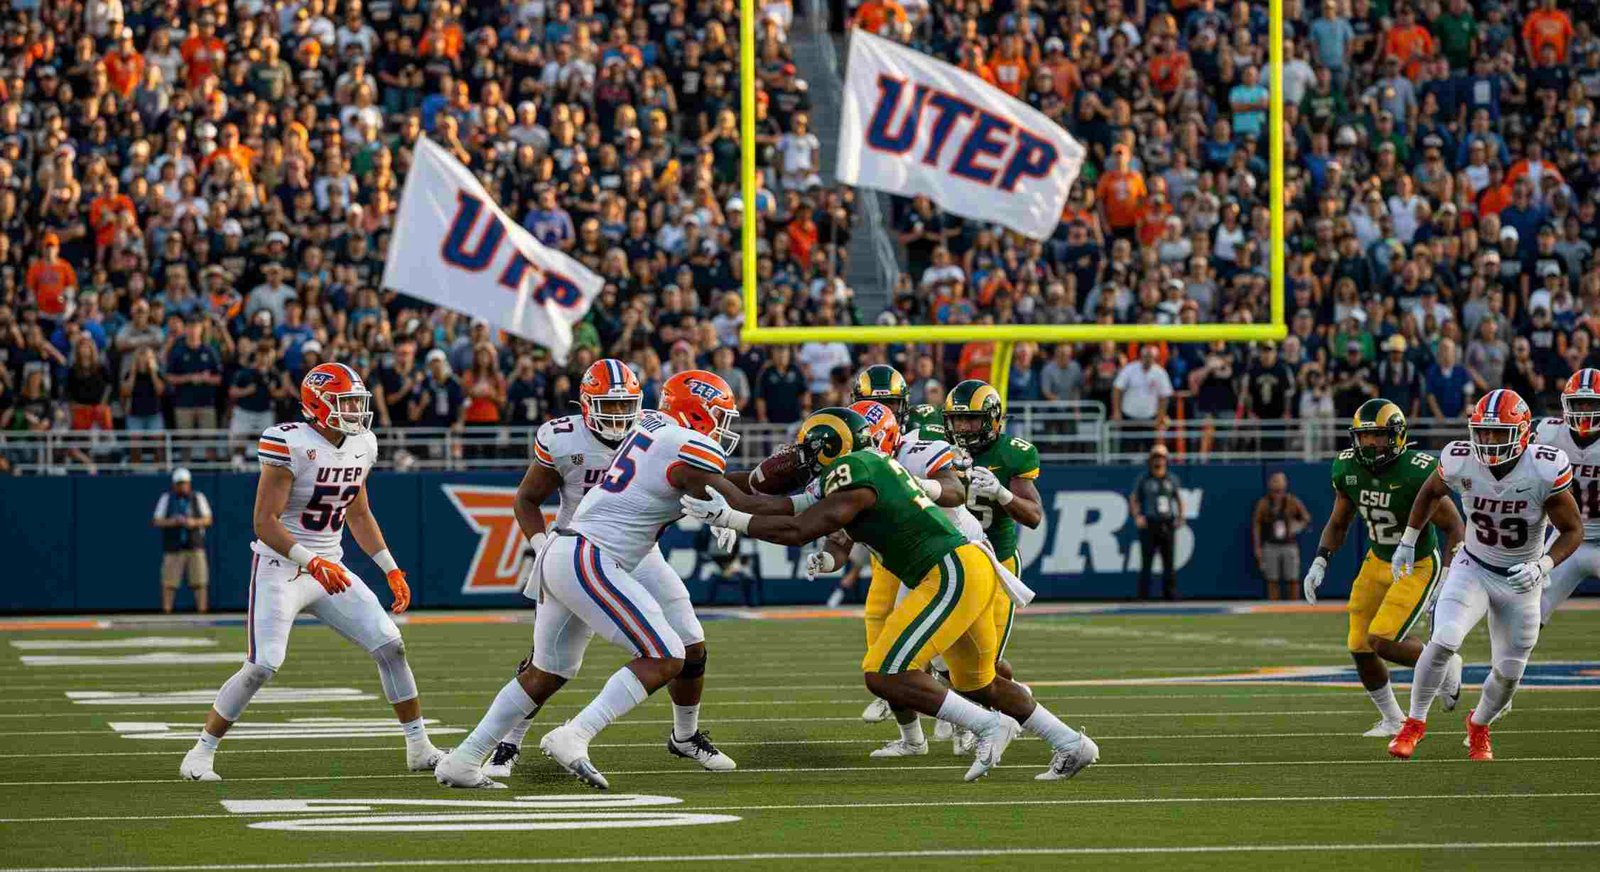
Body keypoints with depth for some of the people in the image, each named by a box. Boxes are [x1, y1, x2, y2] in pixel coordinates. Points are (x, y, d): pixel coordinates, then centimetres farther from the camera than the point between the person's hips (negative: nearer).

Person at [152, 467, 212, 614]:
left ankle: (202, 611, -1)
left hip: (195, 546, 1)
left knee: (199, 582, -4)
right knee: (169, 582, -6)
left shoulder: (198, 498, 9)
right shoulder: (166, 499, 7)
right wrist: (171, 521, -15)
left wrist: (194, 522, -14)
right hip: (173, 548, -1)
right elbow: (156, 522, 4)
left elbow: (208, 519, 5)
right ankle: (166, 612, -2)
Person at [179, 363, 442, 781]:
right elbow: (265, 522, -22)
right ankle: (200, 754, -2)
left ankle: (419, 748, 9)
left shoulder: (360, 446, 4)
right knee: (262, 666, -16)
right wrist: (312, 562, -32)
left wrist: (391, 570, 14)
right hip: (281, 569, -7)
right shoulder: (292, 446, -20)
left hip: (330, 568, 7)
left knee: (390, 646, -2)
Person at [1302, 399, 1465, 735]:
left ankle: (1444, 666, 11)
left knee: (1383, 642, -19)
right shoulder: (1348, 469, -7)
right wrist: (1320, 562, -5)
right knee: (1360, 647, 2)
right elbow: (1338, 523, 10)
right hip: (1378, 561, 6)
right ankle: (1392, 719, 24)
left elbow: (1454, 528, -17)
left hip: (1419, 565, -6)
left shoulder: (1417, 473, -26)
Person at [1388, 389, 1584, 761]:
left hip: (1522, 580, 0)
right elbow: (1431, 491, 7)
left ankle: (1479, 727, 39)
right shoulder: (1461, 462, -18)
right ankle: (1414, 723, -3)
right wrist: (1407, 541, 7)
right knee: (1443, 642, -22)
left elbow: (1573, 530, -14)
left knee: (1508, 673, 7)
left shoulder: (1545, 471, -25)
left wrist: (1542, 566, -29)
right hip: (1473, 568, 0)